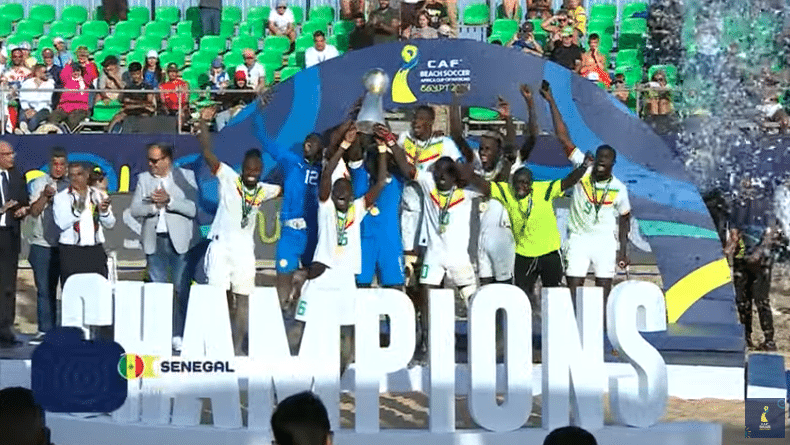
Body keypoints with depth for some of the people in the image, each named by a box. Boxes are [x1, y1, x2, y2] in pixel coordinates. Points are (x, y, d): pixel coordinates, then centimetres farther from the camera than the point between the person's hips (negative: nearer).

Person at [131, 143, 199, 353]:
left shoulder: (186, 176, 1)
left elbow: (193, 209, -9)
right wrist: (154, 205, -13)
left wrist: (169, 200, -17)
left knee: (182, 289, -1)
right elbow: (134, 210, 2)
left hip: (179, 240, -2)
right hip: (154, 240, 2)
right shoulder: (144, 179, 9)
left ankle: (179, 335, 5)